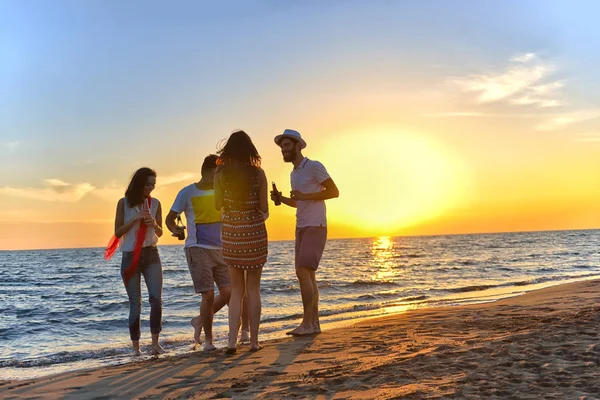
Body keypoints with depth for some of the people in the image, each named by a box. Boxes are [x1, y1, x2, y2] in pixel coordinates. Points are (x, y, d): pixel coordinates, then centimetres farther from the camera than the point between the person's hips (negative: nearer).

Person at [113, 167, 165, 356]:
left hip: (151, 255, 2)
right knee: (135, 304, 2)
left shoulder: (155, 203, 5)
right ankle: (136, 347, 9)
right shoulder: (124, 203, -1)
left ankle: (155, 343, -7)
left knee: (156, 299, -13)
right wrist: (135, 219, -15)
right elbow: (117, 232, -2)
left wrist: (154, 224, -11)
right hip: (130, 257, -1)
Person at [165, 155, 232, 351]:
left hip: (220, 249, 5)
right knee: (208, 294, -9)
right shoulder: (187, 193, -3)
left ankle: (200, 320, 22)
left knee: (229, 291, -3)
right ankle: (208, 340, 8)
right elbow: (169, 218, 2)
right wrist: (176, 230, -19)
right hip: (198, 249, -5)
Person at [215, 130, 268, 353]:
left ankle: (232, 340, 0)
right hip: (255, 232, -1)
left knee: (236, 289, 11)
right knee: (253, 289, 9)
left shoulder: (221, 174, -4)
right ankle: (254, 341, 12)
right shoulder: (258, 173, -6)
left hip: (232, 234, 1)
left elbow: (218, 205, 2)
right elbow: (264, 208, -4)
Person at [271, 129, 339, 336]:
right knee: (308, 276, 5)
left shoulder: (314, 166, -9)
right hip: (302, 228, 9)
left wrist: (304, 195, -21)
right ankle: (314, 323, 7)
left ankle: (307, 323, -14)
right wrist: (281, 199, 7)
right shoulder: (294, 173, 18)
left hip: (315, 228, -9)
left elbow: (334, 192, -14)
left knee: (302, 272, -17)